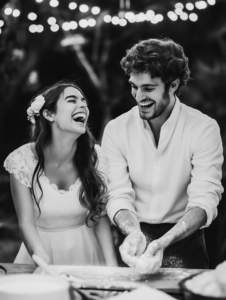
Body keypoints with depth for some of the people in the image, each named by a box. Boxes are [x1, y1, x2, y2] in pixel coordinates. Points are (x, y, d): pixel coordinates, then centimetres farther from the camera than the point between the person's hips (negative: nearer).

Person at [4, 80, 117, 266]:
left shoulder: (95, 157, -7)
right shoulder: (23, 160, -11)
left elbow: (101, 218, -2)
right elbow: (26, 222, -10)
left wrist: (112, 266, -12)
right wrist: (43, 259, -26)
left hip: (85, 253, 1)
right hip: (43, 249, -1)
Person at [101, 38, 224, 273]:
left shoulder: (204, 129, -9)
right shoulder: (116, 130, -1)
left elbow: (204, 201, -16)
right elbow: (118, 196, -6)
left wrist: (162, 243, -32)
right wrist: (134, 233, -28)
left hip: (183, 240, -1)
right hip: (134, 239, 1)